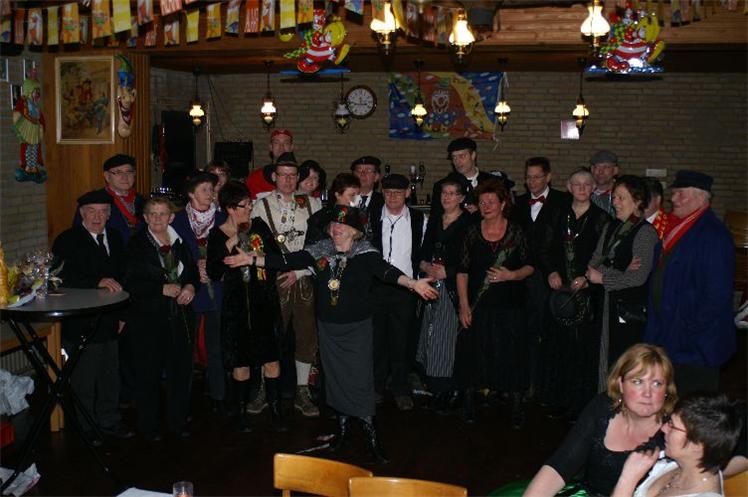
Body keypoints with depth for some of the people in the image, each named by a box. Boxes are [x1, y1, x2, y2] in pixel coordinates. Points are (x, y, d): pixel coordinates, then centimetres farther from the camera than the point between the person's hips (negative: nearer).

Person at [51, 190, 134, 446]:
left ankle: (110, 422, 31)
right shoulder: (67, 240, -9)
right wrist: (98, 282, -33)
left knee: (110, 377, 16)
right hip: (81, 325, -6)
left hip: (110, 323, 6)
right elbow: (64, 277, -22)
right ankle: (86, 428, 20)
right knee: (84, 381, 4)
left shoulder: (114, 238, 11)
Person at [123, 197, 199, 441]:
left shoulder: (179, 241, 11)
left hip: (180, 314, 4)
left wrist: (191, 286, -5)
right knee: (149, 371, 2)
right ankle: (148, 425, 16)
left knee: (182, 368, 6)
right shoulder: (137, 244, -4)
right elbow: (131, 283, -11)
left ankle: (178, 420, 21)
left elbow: (193, 271, 17)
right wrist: (163, 289, -18)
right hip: (148, 316, -4)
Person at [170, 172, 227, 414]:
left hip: (217, 291, 1)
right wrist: (196, 267, -9)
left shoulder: (222, 219, 9)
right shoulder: (178, 220, 3)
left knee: (217, 345, 1)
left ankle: (218, 396, 9)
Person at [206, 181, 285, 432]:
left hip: (264, 301, 1)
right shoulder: (217, 235, -1)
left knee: (271, 358, 0)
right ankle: (242, 410, 22)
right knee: (240, 361, 6)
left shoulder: (259, 226, 4)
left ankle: (275, 410, 12)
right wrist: (230, 244, -15)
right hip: (236, 305, -1)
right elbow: (213, 273, -10)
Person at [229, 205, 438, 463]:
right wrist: (252, 259, -4)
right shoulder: (320, 251, 2)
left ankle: (371, 437, 10)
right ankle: (342, 427, 31)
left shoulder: (366, 253, -11)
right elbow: (288, 260, 1)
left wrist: (412, 283, -43)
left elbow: (386, 270, -26)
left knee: (360, 379, -3)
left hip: (357, 327, -4)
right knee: (335, 378, 13)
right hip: (328, 327, 4)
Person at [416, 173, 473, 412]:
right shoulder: (434, 221, 15)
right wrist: (426, 266, -3)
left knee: (447, 339, -7)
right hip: (432, 287, 6)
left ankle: (444, 396, 2)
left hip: (454, 288, -6)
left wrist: (447, 272, -13)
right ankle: (434, 390, 14)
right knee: (430, 337, 4)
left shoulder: (469, 223, -5)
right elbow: (423, 251, 17)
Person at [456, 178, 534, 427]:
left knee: (511, 356, 3)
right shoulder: (472, 232, 2)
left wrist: (511, 275, -16)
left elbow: (529, 266, 4)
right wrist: (464, 305, -4)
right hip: (478, 306, 1)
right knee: (474, 354, 7)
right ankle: (468, 403, 23)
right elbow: (462, 271, 2)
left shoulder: (516, 232, 0)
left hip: (510, 306, -1)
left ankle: (516, 406, 17)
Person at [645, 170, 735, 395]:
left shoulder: (713, 235, -17)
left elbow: (717, 296, -20)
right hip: (668, 339, 9)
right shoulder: (676, 229, 11)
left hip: (695, 346, -8)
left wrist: (691, 332, -17)